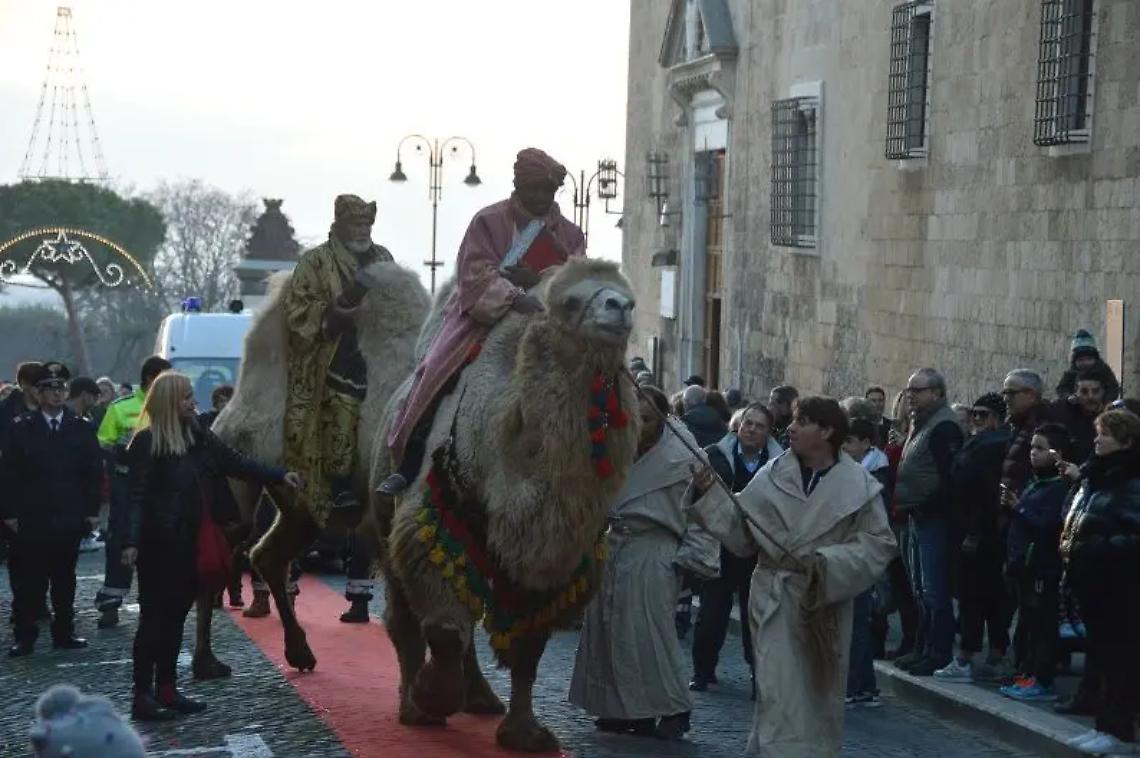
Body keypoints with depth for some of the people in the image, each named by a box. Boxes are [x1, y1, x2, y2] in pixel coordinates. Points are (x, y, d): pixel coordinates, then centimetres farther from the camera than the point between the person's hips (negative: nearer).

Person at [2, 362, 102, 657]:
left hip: (69, 518, 1)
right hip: (30, 519, -1)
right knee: (28, 581, 1)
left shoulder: (82, 428, 5)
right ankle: (24, 637, 7)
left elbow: (93, 473, 5)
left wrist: (92, 511, -1)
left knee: (65, 579, 8)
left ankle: (64, 633, 16)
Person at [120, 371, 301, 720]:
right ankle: (142, 696, 2)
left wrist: (279, 475, 4)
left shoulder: (198, 436, 9)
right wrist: (132, 541, -24)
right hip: (159, 544, -7)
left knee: (176, 615, 12)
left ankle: (166, 689, 20)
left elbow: (235, 463, 12)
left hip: (187, 543, 7)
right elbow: (137, 494, -15)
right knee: (154, 617, -4)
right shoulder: (147, 442, -11)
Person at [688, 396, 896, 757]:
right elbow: (740, 532, 3)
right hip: (776, 600, 0)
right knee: (780, 693, -9)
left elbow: (879, 542, -7)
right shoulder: (771, 476, -1)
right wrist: (708, 495, -9)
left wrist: (829, 562, -19)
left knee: (820, 696, 14)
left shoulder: (858, 484, -6)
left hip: (827, 602, 0)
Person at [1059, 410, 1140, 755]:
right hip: (1093, 583, 8)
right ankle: (1106, 725, 19)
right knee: (1101, 654, 12)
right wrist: (1069, 544, 7)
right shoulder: (1097, 476, 14)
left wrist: (1086, 550, -22)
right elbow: (1080, 520, 26)